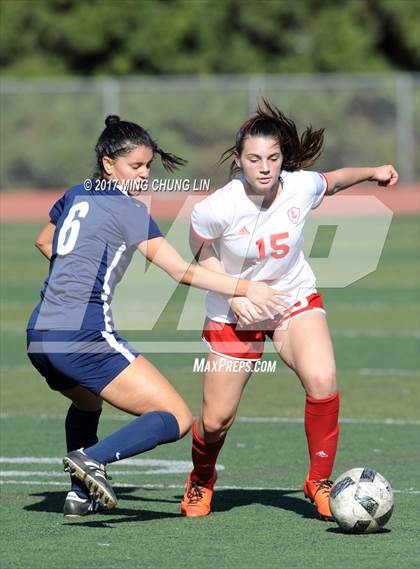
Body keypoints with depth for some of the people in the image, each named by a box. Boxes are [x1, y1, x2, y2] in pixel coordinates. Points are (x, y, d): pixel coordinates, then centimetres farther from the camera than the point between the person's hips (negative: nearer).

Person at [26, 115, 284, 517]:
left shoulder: (76, 196, 16)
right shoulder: (128, 209, -5)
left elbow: (43, 243, 35)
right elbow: (182, 271, -8)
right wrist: (245, 288, -6)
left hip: (39, 334, 8)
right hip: (85, 336, -8)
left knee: (87, 403, 38)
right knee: (176, 419, -10)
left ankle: (81, 494, 27)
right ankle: (92, 458, -27)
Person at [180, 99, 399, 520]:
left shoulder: (300, 188, -18)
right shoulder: (218, 208, -26)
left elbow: (331, 181, 7)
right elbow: (201, 252, -6)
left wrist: (371, 173, -8)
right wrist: (234, 294, -18)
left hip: (295, 300, 2)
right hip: (235, 312, -1)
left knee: (322, 382, -25)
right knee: (216, 420, 2)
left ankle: (320, 482, -7)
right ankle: (201, 481, 37)